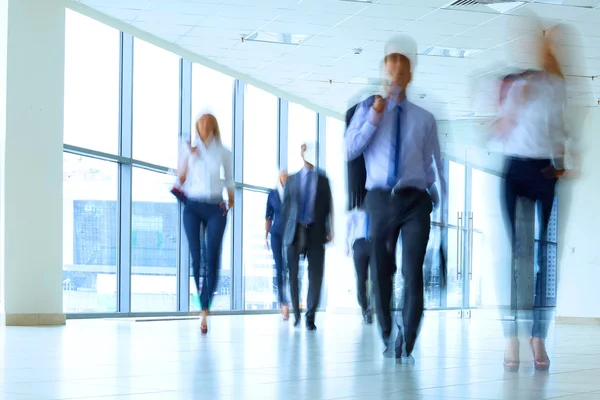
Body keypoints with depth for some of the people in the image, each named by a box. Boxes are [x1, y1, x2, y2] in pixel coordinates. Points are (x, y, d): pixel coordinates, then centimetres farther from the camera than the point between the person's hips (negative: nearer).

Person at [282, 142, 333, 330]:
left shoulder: (323, 180, 10)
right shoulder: (292, 180, 10)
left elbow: (328, 207, 6)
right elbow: (285, 207, 9)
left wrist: (329, 230, -4)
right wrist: (285, 231, 2)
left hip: (315, 232, 0)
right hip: (295, 232, 1)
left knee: (315, 275, -5)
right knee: (293, 274, 3)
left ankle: (310, 317, 1)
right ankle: (296, 313, 18)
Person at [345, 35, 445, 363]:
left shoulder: (424, 119, 12)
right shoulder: (368, 109, 11)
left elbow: (434, 163, 10)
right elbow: (349, 150, -1)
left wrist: (438, 203, 0)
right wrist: (374, 118, -8)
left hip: (415, 200, 0)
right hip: (380, 199, 0)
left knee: (413, 273, -9)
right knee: (381, 273, 8)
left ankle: (406, 348, -5)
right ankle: (387, 339, 24)